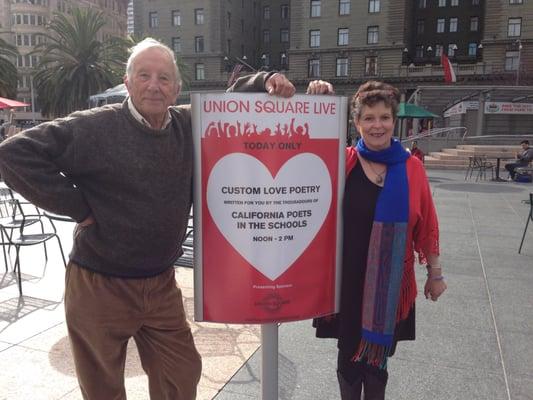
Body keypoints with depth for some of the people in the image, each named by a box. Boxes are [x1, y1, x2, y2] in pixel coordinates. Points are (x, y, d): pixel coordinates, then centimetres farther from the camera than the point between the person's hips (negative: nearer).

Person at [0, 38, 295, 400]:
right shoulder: (94, 128, -14)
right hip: (100, 287, -4)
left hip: (161, 285, 5)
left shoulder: (189, 125, 0)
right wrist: (75, 204, -16)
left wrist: (266, 82, -5)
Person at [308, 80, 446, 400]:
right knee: (349, 354, 16)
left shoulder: (412, 167, -4)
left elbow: (427, 224, 1)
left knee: (379, 356, 18)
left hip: (391, 284, 1)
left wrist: (435, 273, 6)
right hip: (347, 279, 0)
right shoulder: (343, 160, -5)